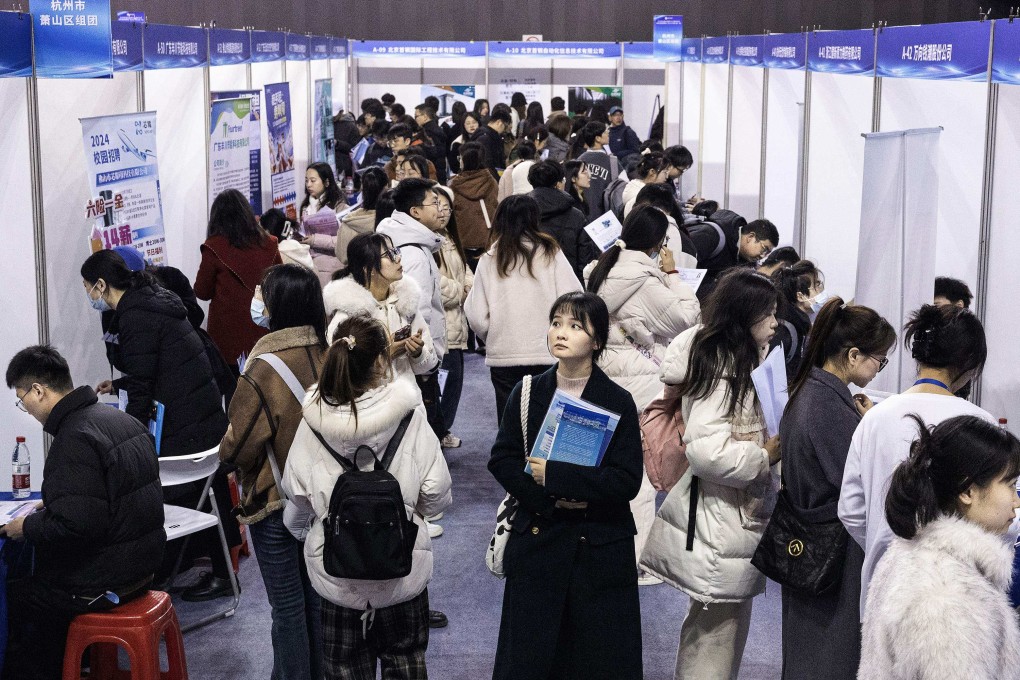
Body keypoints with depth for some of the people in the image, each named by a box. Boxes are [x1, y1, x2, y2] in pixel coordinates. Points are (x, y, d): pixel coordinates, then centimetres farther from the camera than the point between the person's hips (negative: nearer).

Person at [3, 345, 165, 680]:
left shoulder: (73, 440, -22)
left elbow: (76, 525, -27)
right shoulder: (121, 419, 6)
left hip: (101, 583, -9)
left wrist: (28, 528, -11)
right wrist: (50, 506, 18)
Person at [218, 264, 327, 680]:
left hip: (275, 501, -6)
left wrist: (225, 455, 5)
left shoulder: (266, 366, -22)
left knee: (287, 607, 6)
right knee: (314, 598, 18)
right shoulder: (328, 354, -6)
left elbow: (239, 445, -16)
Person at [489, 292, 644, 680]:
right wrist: (548, 498, -14)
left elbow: (626, 481, -14)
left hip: (600, 546, -2)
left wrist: (555, 476, -19)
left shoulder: (618, 403, -6)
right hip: (537, 539, 2)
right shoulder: (528, 394, 2)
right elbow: (502, 460, 1)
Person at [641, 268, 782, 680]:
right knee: (717, 632, 0)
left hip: (734, 511, 10)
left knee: (711, 625, 20)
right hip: (722, 520, -10)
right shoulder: (724, 372, -21)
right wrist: (767, 455, -18)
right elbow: (707, 451, -31)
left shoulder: (740, 363, 10)